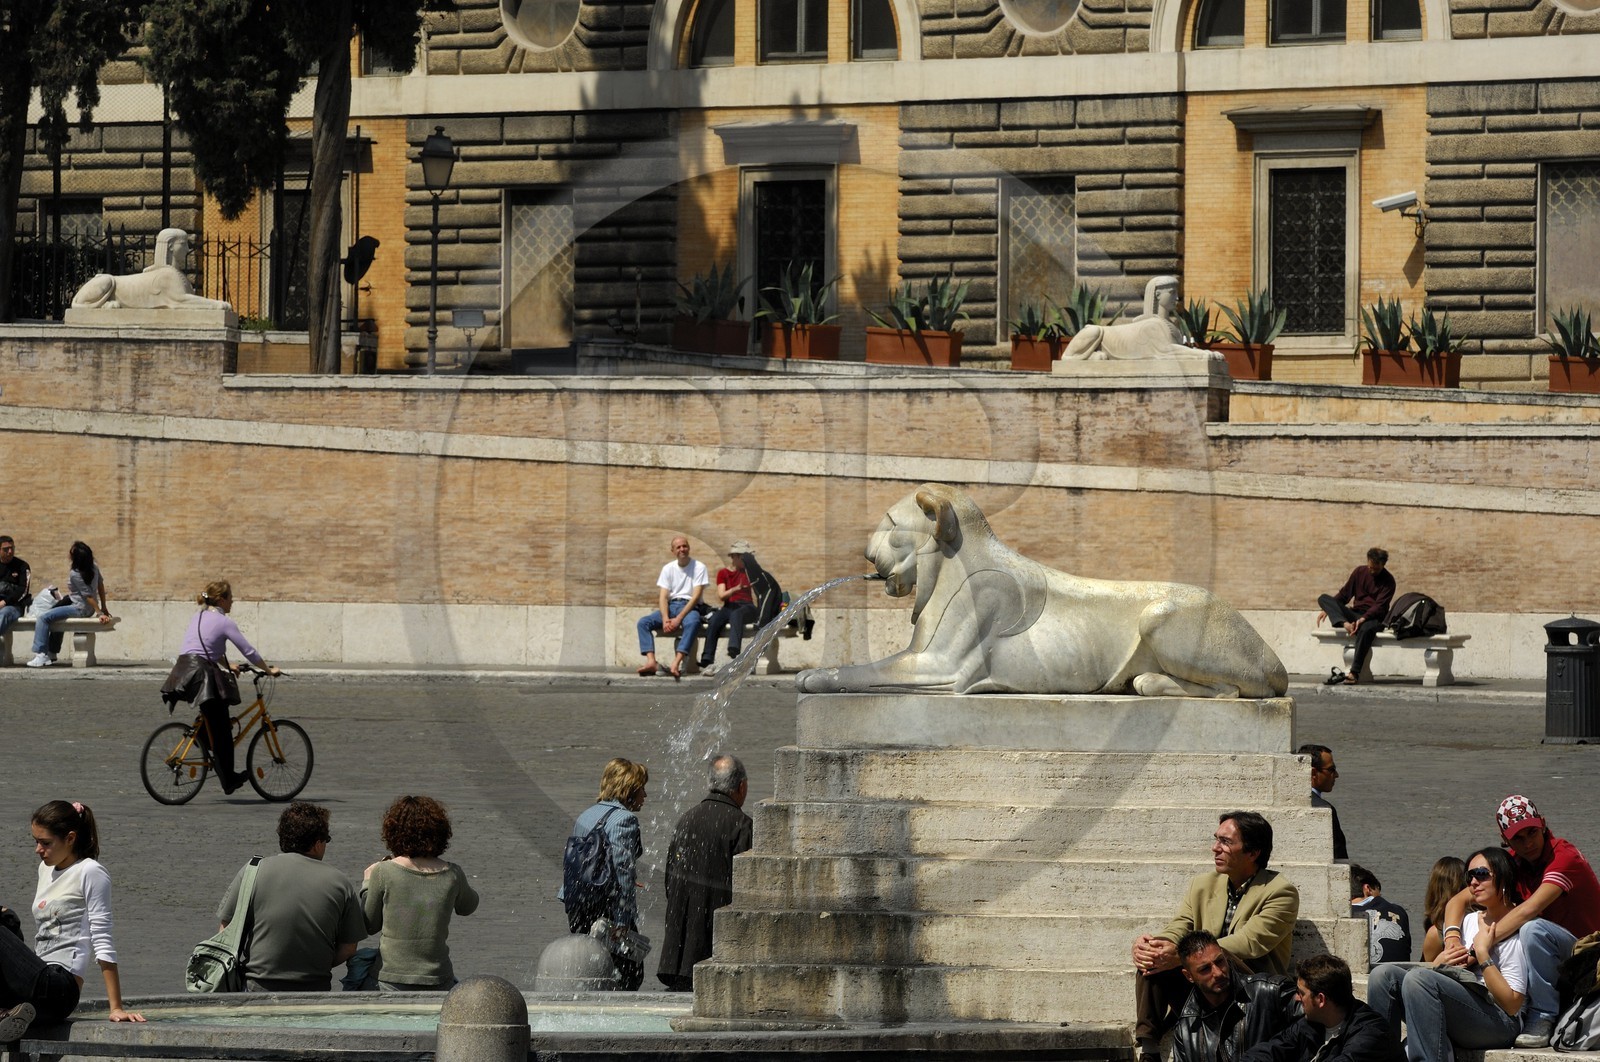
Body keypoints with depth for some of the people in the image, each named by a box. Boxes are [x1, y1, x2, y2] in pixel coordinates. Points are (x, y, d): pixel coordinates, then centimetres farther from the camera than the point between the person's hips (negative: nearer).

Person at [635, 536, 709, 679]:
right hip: (671, 606, 4)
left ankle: (676, 664, -53)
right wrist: (665, 619, -18)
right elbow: (663, 597, 2)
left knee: (692, 622, -40)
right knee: (643, 622, -19)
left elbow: (696, 596, -11)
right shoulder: (668, 569, 9)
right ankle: (651, 661, -35)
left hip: (689, 607, -4)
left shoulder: (699, 567, -2)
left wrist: (678, 619, -21)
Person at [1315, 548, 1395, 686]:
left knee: (1365, 629, -44)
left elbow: (1379, 606, -14)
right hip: (1355, 614, 5)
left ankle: (1355, 673, -46)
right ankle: (1345, 624, -40)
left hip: (1373, 618, -5)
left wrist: (1363, 619, -29)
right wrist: (1327, 610, 5)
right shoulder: (1360, 572, 11)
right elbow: (1344, 594, 16)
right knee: (1323, 598, -12)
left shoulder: (1388, 581, -3)